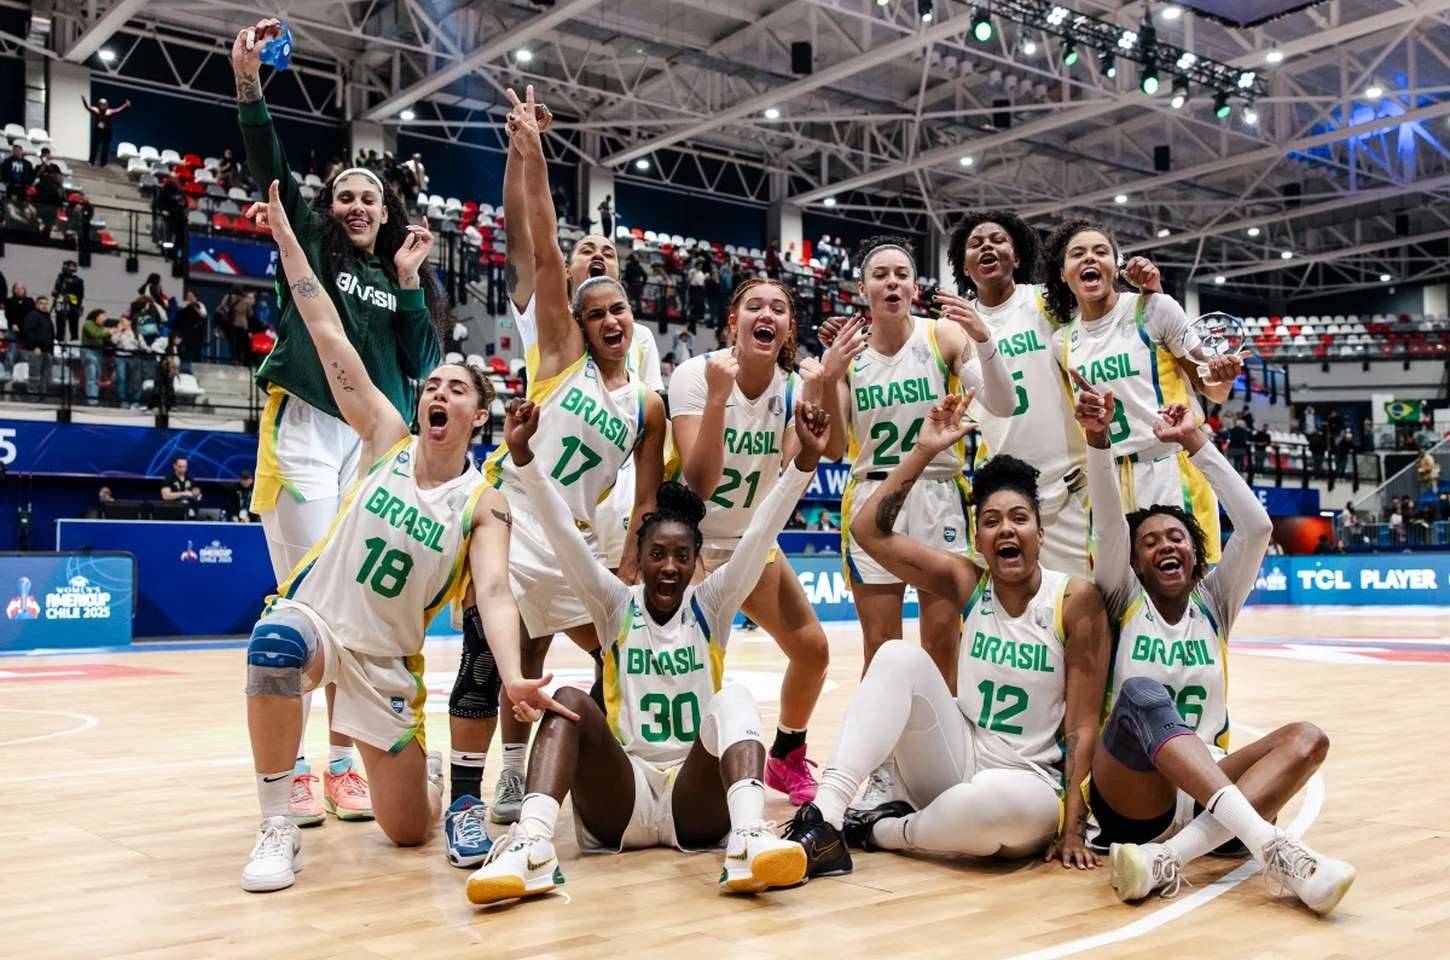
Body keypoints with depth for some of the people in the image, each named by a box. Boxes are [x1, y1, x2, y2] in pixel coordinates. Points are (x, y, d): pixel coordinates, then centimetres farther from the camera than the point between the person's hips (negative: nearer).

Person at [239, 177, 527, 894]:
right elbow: (329, 336, -10)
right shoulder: (387, 439, -6)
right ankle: (277, 828, -23)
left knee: (409, 833, 5)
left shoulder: (485, 504, -9)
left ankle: (427, 765, 43)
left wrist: (514, 675, -40)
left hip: (389, 659, 1)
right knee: (276, 642, -40)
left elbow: (493, 594, -22)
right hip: (313, 617, 0)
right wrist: (286, 238, -13)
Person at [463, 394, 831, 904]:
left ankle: (749, 838, -51)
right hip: (620, 801, 0)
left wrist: (805, 460, -18)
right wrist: (523, 454, -17)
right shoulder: (616, 605, 9)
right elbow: (563, 533, -4)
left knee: (733, 699, -27)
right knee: (569, 701, -24)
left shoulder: (711, 604, 9)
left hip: (697, 801, 0)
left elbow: (761, 534, -5)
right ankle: (531, 845, -44)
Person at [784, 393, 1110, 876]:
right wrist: (925, 450, -10)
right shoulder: (967, 582, 0)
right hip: (960, 761, 3)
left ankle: (884, 830, -10)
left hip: (1030, 784, -3)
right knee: (900, 656, -22)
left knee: (1003, 803, -40)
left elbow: (1083, 726, -10)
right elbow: (869, 530, -7)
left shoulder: (1076, 599, -10)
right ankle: (824, 820, -28)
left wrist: (1072, 827, -17)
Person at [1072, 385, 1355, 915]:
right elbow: (1108, 522, -9)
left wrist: (1195, 443, -2)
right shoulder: (1125, 602, 8)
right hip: (1130, 796, -3)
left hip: (1206, 789, 4)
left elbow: (1257, 525, 0)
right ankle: (1270, 844, -51)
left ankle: (1169, 858, -42)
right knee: (1141, 694, -33)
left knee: (1306, 739, -23)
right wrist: (1097, 437, -24)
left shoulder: (1213, 603, 15)